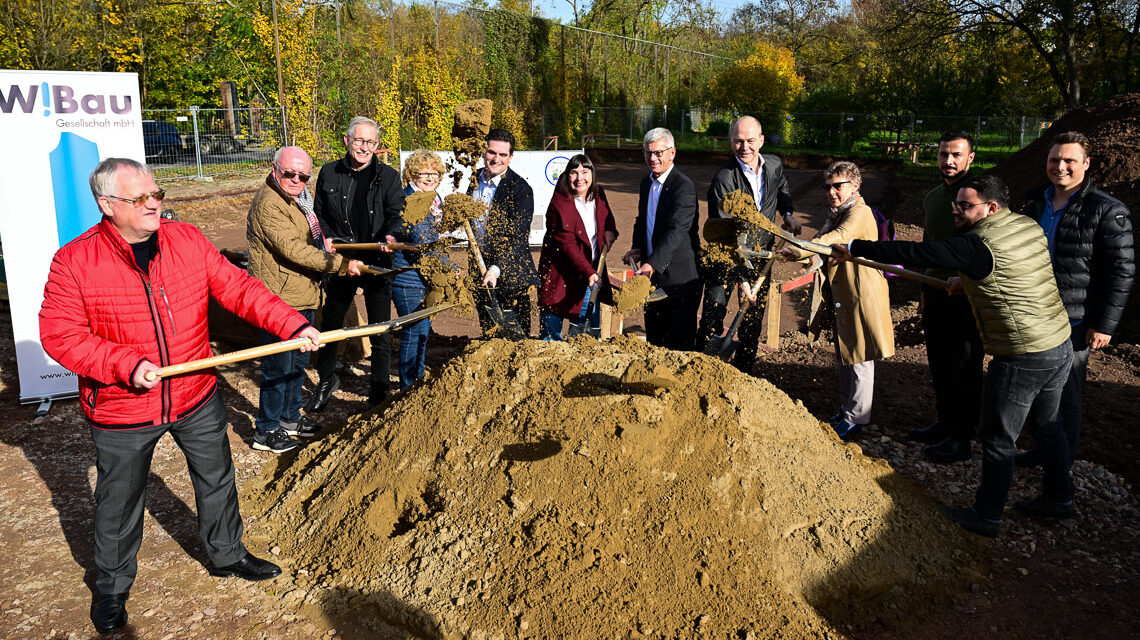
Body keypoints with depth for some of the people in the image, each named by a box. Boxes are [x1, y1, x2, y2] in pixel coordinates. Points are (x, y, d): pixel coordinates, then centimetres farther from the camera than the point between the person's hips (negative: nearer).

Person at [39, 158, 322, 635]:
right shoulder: (74, 261, -15)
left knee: (217, 479, 20)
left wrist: (292, 325, -19)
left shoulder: (188, 241, -5)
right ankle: (112, 586, 40)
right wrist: (127, 364, -28)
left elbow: (239, 288, -7)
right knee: (118, 503, 15)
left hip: (196, 398, 3)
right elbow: (59, 334, -17)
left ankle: (227, 554, 44)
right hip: (121, 412, -3)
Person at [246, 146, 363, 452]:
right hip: (280, 300, -10)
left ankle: (290, 417, 36)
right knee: (278, 366, -1)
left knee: (297, 361, 20)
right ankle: (266, 431, 13)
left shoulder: (297, 200, 16)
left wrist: (321, 243, 14)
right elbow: (293, 249, -27)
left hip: (302, 296, 10)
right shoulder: (269, 204, -19)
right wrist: (341, 264, -27)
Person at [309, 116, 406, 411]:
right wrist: (329, 241, -5)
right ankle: (327, 380, 36)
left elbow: (397, 212, -11)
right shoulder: (329, 173, 3)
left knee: (380, 332, 6)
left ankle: (378, 388, 24)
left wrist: (391, 235, -32)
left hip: (377, 264, -1)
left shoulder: (388, 176, -1)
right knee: (329, 325, 13)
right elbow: (319, 215, 12)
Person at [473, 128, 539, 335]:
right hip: (480, 272, 6)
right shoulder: (474, 180, 5)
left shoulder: (520, 189, -13)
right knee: (488, 335, 15)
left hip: (510, 274, -6)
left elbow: (517, 238, -18)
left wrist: (497, 269, -28)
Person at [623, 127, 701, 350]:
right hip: (652, 273, 8)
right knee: (654, 335, 16)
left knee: (680, 341, 1)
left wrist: (652, 264, -36)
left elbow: (677, 231, -26)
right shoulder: (646, 182, 11)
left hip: (679, 275, -8)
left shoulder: (684, 186, -16)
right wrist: (638, 248, 4)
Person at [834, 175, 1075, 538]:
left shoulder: (979, 246, -20)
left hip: (1023, 358, -9)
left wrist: (856, 248, -16)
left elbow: (917, 254, -21)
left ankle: (985, 517, 19)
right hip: (1061, 346, 9)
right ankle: (1059, 499, 40)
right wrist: (967, 280, 18)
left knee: (998, 440, 6)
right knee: (1046, 426, 25)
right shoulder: (1030, 227, 6)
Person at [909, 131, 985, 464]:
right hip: (937, 292, 7)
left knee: (964, 368, 0)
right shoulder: (932, 196, 12)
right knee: (939, 363, 16)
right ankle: (945, 423, 30)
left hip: (968, 295, -7)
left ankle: (961, 438, 9)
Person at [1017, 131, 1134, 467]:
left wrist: (1105, 325, -15)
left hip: (1073, 323, -6)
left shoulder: (1108, 211, -13)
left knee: (1066, 392, 6)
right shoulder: (1036, 202, 7)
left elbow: (1122, 272, -13)